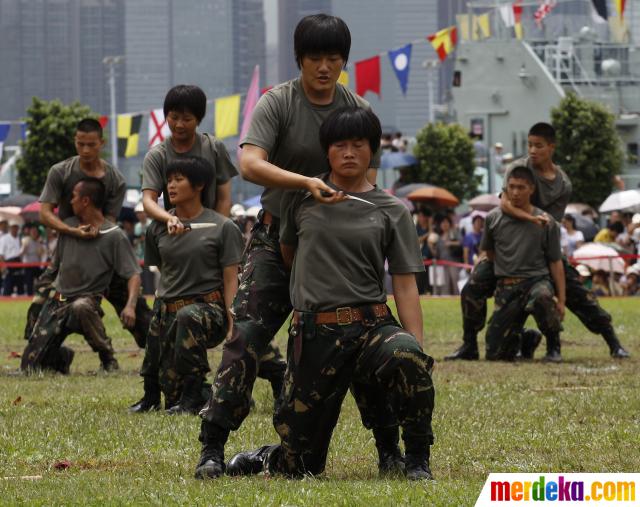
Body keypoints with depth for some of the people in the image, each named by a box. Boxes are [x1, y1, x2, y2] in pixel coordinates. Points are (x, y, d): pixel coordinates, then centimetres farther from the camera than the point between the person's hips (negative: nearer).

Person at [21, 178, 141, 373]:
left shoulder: (114, 236, -8)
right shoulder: (68, 226, 9)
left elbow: (133, 274, -12)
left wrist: (130, 305, -29)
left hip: (87, 300, -5)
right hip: (57, 301, 5)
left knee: (81, 307, -45)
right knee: (30, 365, -4)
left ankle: (108, 358, -23)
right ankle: (63, 356, 29)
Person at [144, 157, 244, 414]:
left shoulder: (222, 228, -2)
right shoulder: (157, 228, 10)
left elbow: (231, 281, -4)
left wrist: (232, 325, -15)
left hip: (208, 308, -5)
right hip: (168, 313, 5)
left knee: (188, 317, -42)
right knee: (171, 393, -5)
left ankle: (193, 397, -31)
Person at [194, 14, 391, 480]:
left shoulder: (359, 110, 3)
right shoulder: (277, 103, -7)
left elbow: (368, 178, 7)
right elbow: (250, 164, -22)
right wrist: (307, 183, -36)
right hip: (278, 238, -2)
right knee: (245, 339, -11)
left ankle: (390, 448, 8)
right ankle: (212, 448, -7)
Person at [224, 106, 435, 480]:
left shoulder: (392, 212, 5)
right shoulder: (302, 199, 7)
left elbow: (406, 286, 1)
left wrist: (419, 347, -11)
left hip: (371, 327, -1)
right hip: (314, 334, 1)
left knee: (406, 353, -40)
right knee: (299, 466, 0)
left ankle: (418, 458, -17)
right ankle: (262, 460, 39)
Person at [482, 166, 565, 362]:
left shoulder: (546, 223, -1)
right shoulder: (493, 219, 4)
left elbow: (555, 263, 3)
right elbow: (489, 252, 21)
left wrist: (561, 300, -2)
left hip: (537, 281, -2)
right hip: (506, 287, 2)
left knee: (541, 297, -43)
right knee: (494, 354, -6)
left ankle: (553, 346, -15)